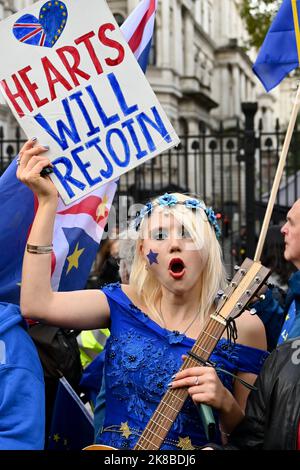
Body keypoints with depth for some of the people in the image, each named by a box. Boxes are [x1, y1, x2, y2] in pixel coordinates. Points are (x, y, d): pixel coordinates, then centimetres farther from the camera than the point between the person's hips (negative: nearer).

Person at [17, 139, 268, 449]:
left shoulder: (242, 327, -4)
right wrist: (47, 200, -10)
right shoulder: (126, 303, 2)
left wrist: (225, 402, -19)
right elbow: (37, 303, -11)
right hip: (109, 447, 2)